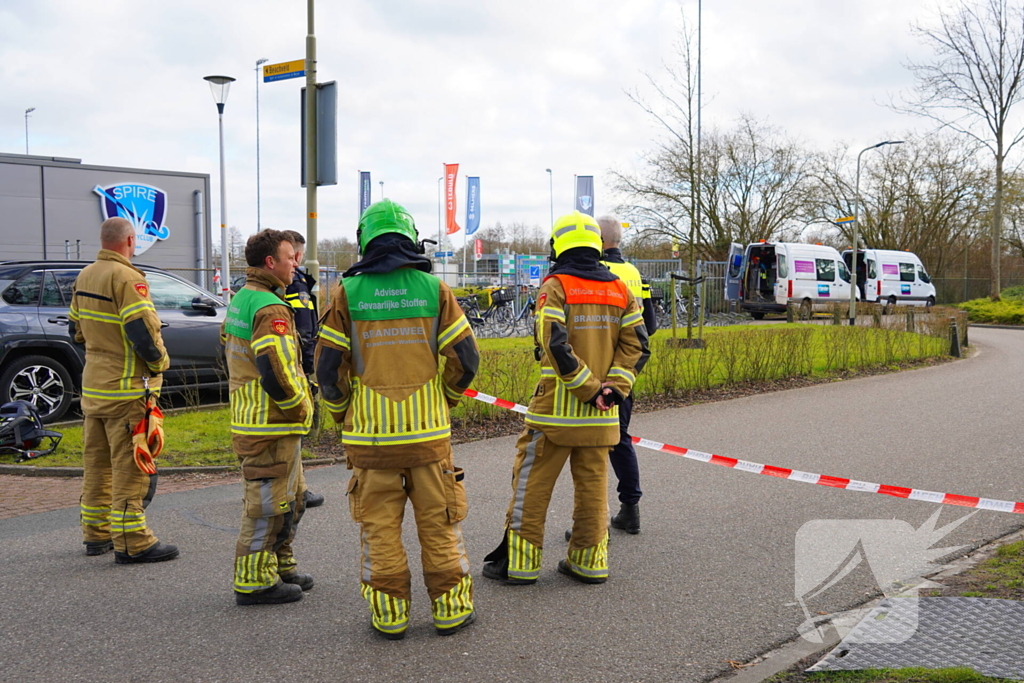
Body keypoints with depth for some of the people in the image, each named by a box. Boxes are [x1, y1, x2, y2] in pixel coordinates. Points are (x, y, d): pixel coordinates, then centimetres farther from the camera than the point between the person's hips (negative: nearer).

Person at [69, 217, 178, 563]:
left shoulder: (84, 278, 10)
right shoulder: (127, 278, -17)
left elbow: (76, 330, 18)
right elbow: (143, 333, -23)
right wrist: (160, 362, -7)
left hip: (92, 387, 9)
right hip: (127, 389, -9)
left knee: (97, 462, 16)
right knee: (130, 466, -4)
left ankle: (96, 533, 26)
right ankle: (131, 543, 0)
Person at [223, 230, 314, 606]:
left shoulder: (239, 300, 14)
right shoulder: (270, 309, -20)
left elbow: (230, 350, 23)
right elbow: (276, 372, -29)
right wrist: (300, 407, -13)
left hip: (248, 415, 10)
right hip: (272, 423, -10)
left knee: (291, 499, 21)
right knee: (268, 504, -1)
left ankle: (280, 566, 31)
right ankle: (255, 582, 7)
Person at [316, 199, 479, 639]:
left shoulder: (347, 293, -2)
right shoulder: (434, 288, -1)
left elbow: (327, 366, -3)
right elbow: (465, 358, -2)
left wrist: (342, 412, 13)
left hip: (370, 433, 0)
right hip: (428, 430, 1)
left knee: (379, 526, 9)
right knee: (439, 523, 10)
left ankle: (390, 615, 15)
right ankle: (450, 610, 18)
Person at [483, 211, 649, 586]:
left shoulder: (554, 287, -8)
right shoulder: (620, 290, 9)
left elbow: (557, 347, -18)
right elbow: (635, 345, 1)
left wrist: (590, 389, -13)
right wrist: (613, 387, -5)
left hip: (556, 408, -5)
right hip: (599, 414, 5)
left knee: (533, 484, 4)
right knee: (592, 484, 12)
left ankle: (520, 562, 10)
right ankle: (589, 562, 18)